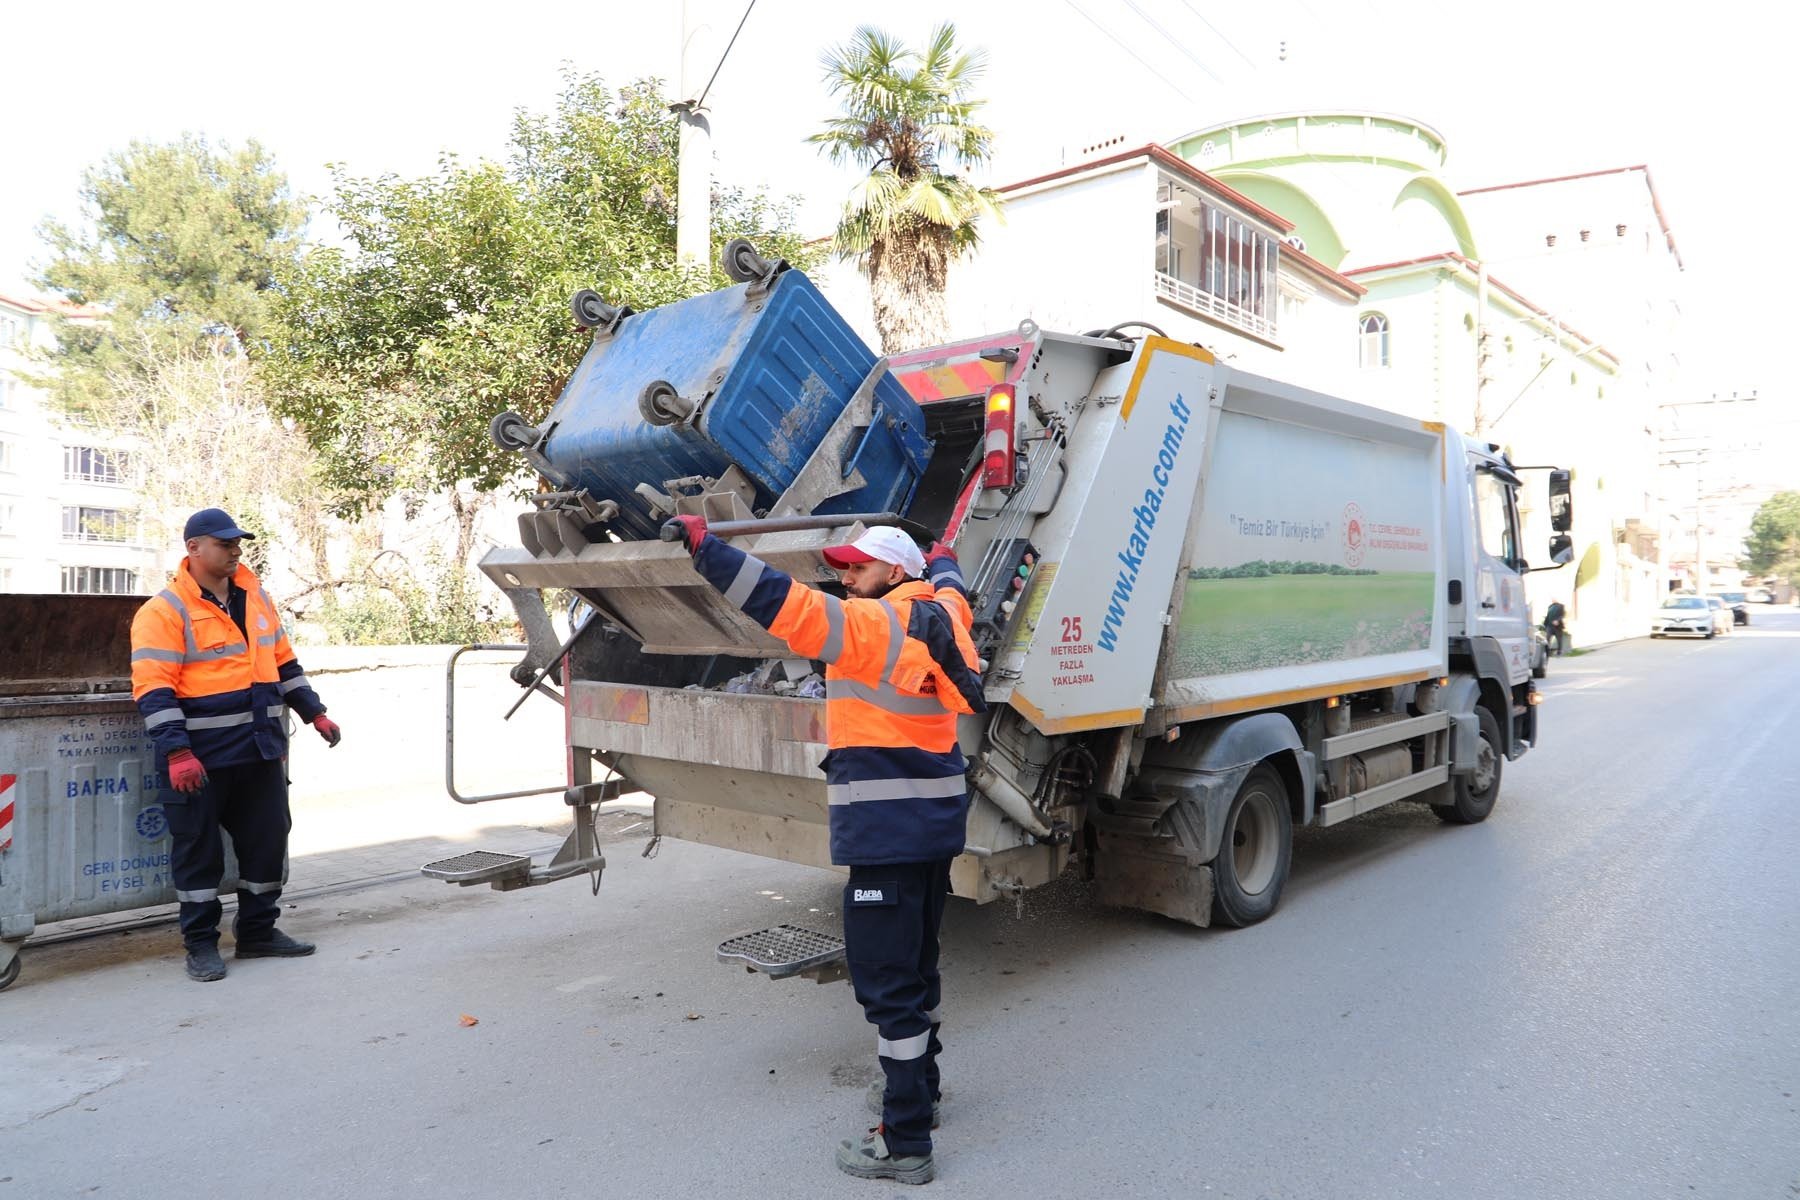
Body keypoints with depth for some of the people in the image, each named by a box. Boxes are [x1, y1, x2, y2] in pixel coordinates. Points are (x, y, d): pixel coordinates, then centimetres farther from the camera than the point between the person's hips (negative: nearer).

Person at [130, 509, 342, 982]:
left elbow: (284, 662, 18)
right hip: (202, 756, -6)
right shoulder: (164, 611, -10)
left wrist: (315, 713, 14)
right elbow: (153, 689, -17)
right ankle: (201, 943, 19)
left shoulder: (255, 597, 10)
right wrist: (177, 752, -24)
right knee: (199, 849, 5)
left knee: (267, 840, 11)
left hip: (262, 749, 6)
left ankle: (258, 932, 25)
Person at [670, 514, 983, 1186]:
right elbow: (948, 585, 35)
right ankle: (918, 1090, 40)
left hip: (889, 830, -10)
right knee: (917, 967, 23)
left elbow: (785, 603, -25)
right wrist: (942, 560, 56)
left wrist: (704, 545, -24)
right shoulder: (939, 613, 10)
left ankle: (905, 1143, 5)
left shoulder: (874, 625, -15)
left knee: (888, 981, -3)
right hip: (934, 823, 10)